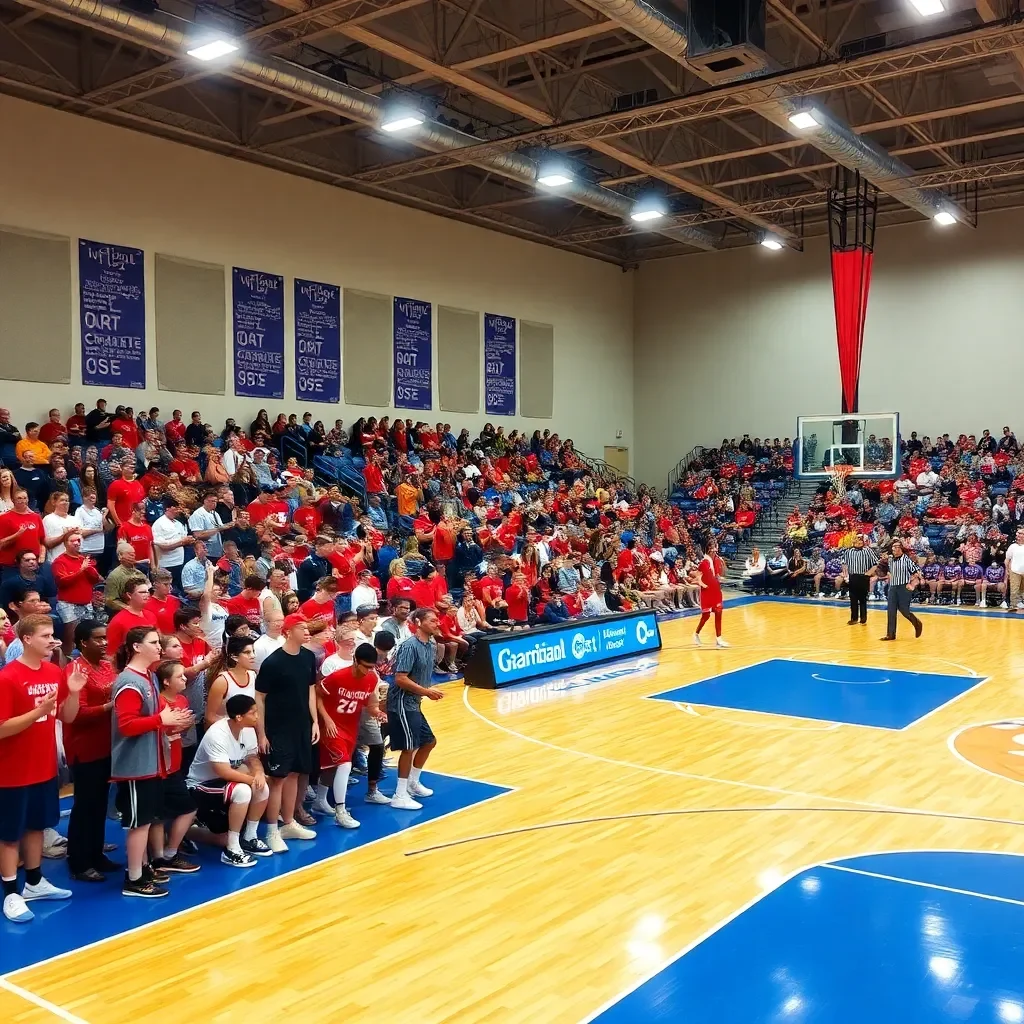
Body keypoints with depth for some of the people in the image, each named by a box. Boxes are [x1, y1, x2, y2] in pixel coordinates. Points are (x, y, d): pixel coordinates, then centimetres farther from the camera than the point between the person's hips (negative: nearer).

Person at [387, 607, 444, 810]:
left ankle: (413, 783, 35)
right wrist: (427, 692, -19)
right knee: (409, 747, -5)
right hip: (402, 703, -10)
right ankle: (400, 796, 5)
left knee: (428, 742, 18)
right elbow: (400, 679, -24)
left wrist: (429, 691, 1)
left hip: (414, 703, 10)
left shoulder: (431, 645, 7)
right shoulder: (410, 646, -20)